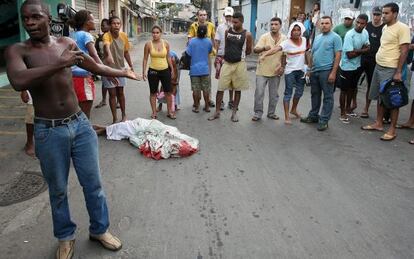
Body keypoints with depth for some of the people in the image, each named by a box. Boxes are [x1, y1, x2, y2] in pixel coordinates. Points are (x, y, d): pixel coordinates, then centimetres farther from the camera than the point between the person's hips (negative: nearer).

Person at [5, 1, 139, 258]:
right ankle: (66, 237, 36)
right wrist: (59, 64, -32)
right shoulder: (17, 50, -8)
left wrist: (124, 73, 31)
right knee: (58, 190, 13)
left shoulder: (67, 43, 4)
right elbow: (18, 82, -29)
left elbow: (94, 66, 20)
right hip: (48, 132, -3)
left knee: (93, 183, 11)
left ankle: (100, 229, 33)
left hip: (80, 124, 3)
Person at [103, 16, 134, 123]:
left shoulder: (124, 36, -4)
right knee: (112, 94, 2)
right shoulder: (106, 35, -20)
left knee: (120, 92, 15)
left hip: (120, 68, 4)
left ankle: (124, 115, 31)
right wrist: (109, 55, -64)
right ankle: (115, 118, 14)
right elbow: (106, 46, -44)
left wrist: (131, 66, 11)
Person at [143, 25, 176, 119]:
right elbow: (145, 59, 0)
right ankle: (154, 112, 19)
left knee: (168, 92, 5)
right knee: (153, 92, 7)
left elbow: (168, 58, 9)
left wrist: (172, 70, 10)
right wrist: (144, 71, -5)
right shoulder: (148, 44, -5)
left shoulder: (166, 43, 0)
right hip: (153, 71, -1)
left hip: (165, 70, 2)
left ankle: (169, 111, 20)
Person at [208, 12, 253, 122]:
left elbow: (249, 51, 4)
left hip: (239, 64, -2)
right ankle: (217, 112, 10)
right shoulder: (228, 32, 4)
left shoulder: (247, 35, -5)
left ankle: (234, 112, 19)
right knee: (220, 88, 0)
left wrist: (239, 55, 7)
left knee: (237, 89, 7)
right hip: (227, 63, 3)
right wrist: (228, 55, 7)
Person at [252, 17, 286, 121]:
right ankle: (258, 113, 11)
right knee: (259, 93, -2)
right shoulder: (264, 37, -7)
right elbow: (255, 50, -18)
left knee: (274, 94, 11)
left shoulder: (284, 38, 1)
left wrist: (282, 67, -1)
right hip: (262, 70, -3)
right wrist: (264, 48, -37)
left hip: (276, 71, 3)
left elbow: (284, 54, 8)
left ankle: (271, 113, 25)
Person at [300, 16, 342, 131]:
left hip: (326, 71, -7)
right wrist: (310, 68, 15)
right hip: (315, 71, 7)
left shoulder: (335, 37, -4)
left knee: (327, 97, 0)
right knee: (315, 94, 15)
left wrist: (333, 72, -17)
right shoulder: (317, 37, 16)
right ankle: (313, 116, 27)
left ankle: (324, 120, 5)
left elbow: (338, 56, -10)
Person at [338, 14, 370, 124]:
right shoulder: (350, 35, -22)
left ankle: (348, 108, 36)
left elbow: (367, 48, 1)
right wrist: (362, 50, -10)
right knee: (344, 90, 3)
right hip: (347, 67, -7)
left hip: (357, 66, 7)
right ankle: (343, 113, 14)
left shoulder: (365, 33, 0)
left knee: (352, 88, 20)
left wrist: (356, 51, -19)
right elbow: (350, 54, -24)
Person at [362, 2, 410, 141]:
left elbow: (404, 51, -15)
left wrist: (399, 72, -18)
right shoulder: (385, 28, 12)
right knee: (380, 97, 15)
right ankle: (378, 123, 27)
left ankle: (392, 129, 8)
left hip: (391, 70, -8)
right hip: (378, 67, 8)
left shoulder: (402, 28, -12)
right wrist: (378, 63, 15)